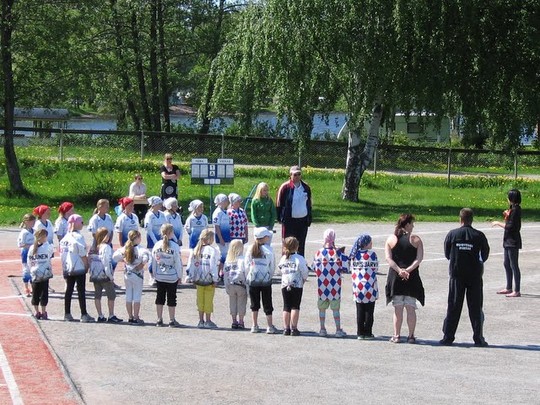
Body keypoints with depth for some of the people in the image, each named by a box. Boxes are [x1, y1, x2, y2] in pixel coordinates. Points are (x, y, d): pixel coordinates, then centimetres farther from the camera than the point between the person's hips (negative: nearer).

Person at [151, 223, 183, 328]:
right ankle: (172, 320, 10)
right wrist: (179, 276, 0)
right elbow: (178, 262, -10)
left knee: (160, 297, 12)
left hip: (159, 276, 3)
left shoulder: (157, 245, -3)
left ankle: (159, 320, 16)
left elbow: (154, 261, 2)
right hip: (172, 276, -3)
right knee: (171, 298, 5)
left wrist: (155, 274, 13)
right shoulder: (174, 246, -14)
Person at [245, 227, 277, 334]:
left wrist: (248, 278, 11)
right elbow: (272, 267, -4)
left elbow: (247, 265, 1)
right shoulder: (268, 250, -11)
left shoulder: (250, 249, -2)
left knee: (254, 304, 12)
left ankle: (255, 326, 14)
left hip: (252, 280, 3)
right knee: (267, 304, 6)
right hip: (266, 281, -3)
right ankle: (270, 326, 6)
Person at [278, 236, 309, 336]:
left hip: (284, 286, 4)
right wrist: (303, 280, 11)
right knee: (295, 307, 1)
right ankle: (293, 328, -2)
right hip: (297, 286, -4)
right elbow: (305, 273, -8)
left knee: (286, 307, 9)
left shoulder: (282, 259, 4)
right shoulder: (299, 259, -9)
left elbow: (280, 271, 10)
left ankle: (286, 328, 8)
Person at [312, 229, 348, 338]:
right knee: (335, 308, 7)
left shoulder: (319, 253, -7)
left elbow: (314, 268, 0)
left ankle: (322, 329, 17)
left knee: (322, 308, 12)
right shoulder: (338, 253, -11)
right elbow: (344, 269, -9)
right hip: (335, 287, -1)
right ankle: (338, 330, 9)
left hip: (322, 286, 1)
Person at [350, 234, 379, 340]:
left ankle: (360, 333, 10)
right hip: (370, 287, -4)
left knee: (360, 311, 9)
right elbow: (376, 268, -3)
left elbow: (352, 270, 5)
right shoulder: (372, 254, -9)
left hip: (358, 287, 4)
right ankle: (368, 333, 5)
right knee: (369, 310, 4)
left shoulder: (354, 255, 3)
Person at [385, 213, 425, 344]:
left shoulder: (391, 239, 6)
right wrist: (408, 270, -14)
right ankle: (411, 336, 4)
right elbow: (419, 258, -9)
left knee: (398, 308, 5)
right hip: (412, 277, -1)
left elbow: (388, 258, -5)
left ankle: (396, 336, 4)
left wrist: (399, 270, -12)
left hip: (395, 277, 1)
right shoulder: (416, 239, 1)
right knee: (411, 308, 4)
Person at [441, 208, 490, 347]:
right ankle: (478, 338, 5)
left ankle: (448, 337, 7)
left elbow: (447, 254, 5)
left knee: (453, 307, 6)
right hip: (475, 275, -1)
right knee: (475, 307, 5)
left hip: (456, 274, 1)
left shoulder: (452, 234, -4)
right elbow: (485, 255, 3)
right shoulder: (479, 236, -7)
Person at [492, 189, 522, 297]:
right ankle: (508, 288, 27)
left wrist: (498, 223, -12)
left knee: (514, 266, -5)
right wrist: (507, 216, 4)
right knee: (507, 264, 17)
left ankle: (517, 291, 0)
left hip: (513, 242, -10)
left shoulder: (515, 210, -19)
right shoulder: (513, 208, 11)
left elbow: (510, 226, -22)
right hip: (508, 241, 10)